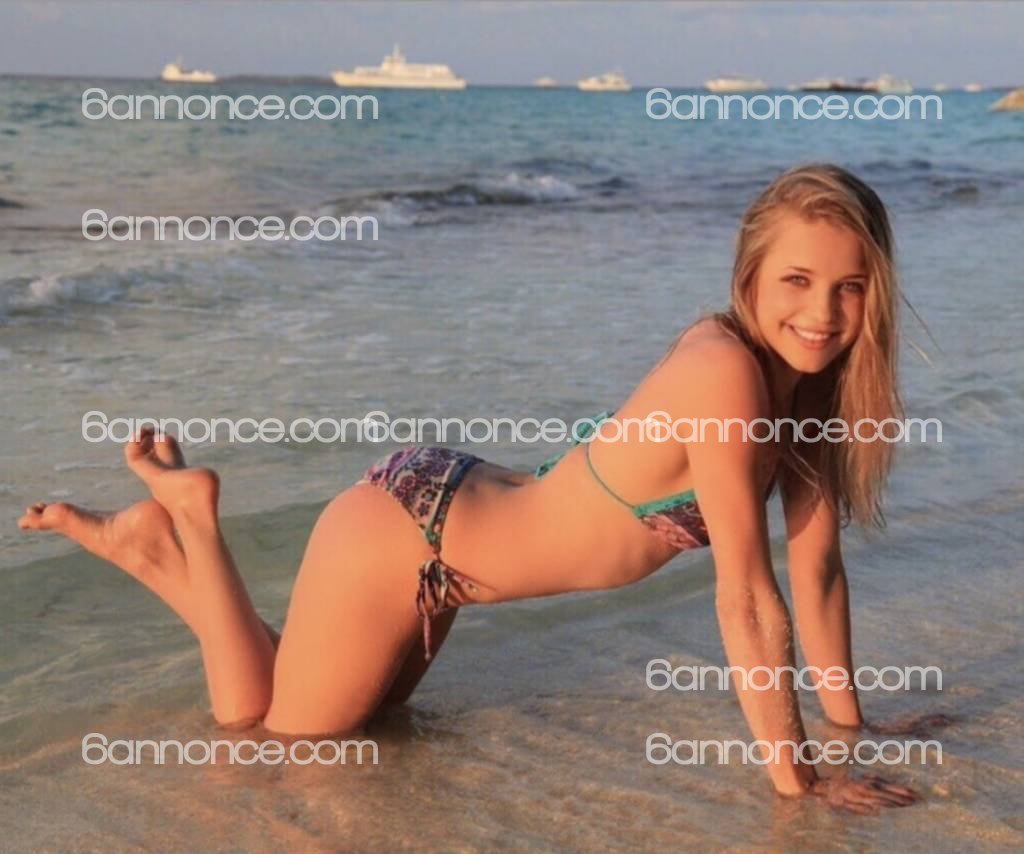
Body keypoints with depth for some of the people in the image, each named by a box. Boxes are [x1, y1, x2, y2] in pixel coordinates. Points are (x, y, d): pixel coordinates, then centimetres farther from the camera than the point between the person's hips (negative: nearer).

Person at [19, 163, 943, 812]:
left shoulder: (806, 372, -5)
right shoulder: (725, 371, -31)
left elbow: (818, 568, 2)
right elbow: (748, 601, -27)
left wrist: (851, 727, 4)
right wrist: (795, 779, -20)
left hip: (449, 523, 9)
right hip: (400, 537, -9)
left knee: (350, 703, 30)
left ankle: (154, 538, 33)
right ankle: (187, 513, 19)